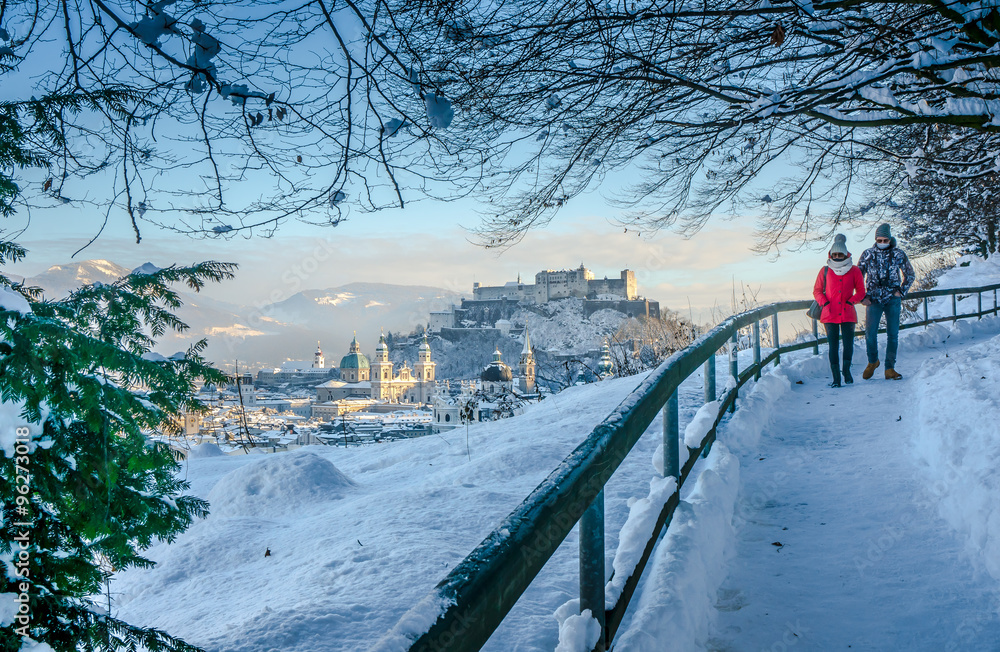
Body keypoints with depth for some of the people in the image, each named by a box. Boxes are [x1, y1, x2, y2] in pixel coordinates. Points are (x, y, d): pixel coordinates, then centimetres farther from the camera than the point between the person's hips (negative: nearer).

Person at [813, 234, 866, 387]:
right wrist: (824, 303, -4)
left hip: (848, 313, 0)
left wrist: (851, 300, -6)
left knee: (848, 343, -3)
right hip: (830, 314, 0)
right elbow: (817, 291, 12)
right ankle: (836, 378, 2)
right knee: (833, 345, -2)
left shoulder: (854, 270, 6)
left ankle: (846, 370, 24)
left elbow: (860, 291, 11)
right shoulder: (825, 271, 7)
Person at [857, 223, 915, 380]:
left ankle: (890, 368, 8)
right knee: (870, 333, -7)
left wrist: (901, 291, 3)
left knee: (893, 334, 0)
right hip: (873, 300, 0)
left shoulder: (898, 254, 3)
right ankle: (872, 361, 18)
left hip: (893, 300, 1)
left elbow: (910, 274, 14)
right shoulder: (868, 254, 3)